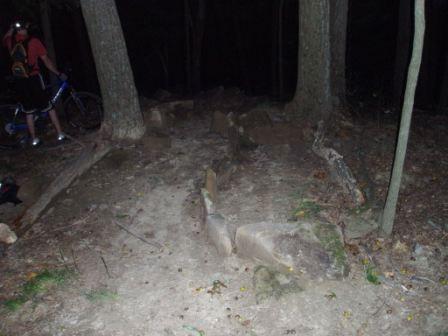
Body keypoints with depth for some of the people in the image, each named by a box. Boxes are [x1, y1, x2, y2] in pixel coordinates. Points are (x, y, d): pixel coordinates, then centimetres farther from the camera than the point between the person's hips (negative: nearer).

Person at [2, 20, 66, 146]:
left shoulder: (11, 41, 4)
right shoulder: (34, 41, -8)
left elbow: (5, 38, 31)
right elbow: (46, 60, -6)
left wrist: (12, 28, 35)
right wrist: (59, 74, 3)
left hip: (19, 81, 4)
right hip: (34, 79, -4)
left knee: (29, 111, 11)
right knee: (49, 107, 6)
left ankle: (34, 139, 15)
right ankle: (60, 134, 5)